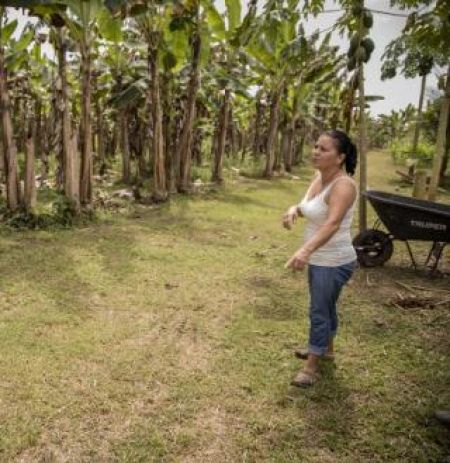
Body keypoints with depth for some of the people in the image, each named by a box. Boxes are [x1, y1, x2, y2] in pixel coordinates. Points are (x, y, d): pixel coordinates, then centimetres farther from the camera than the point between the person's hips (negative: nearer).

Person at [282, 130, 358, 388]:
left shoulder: (343, 185, -25)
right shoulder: (319, 178, 2)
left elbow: (332, 223, -40)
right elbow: (307, 207, 9)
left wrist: (305, 250, -55)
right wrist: (293, 210, -16)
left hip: (334, 262, -9)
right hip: (319, 259, 9)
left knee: (319, 312, 1)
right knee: (326, 307, 24)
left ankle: (311, 369, 15)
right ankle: (326, 349, 45)